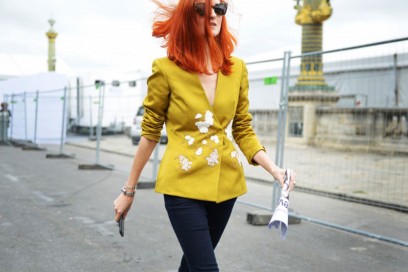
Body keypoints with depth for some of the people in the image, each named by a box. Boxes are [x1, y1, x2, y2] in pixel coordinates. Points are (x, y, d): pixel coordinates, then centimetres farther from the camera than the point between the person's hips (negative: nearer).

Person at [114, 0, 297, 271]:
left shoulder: (237, 68, 2)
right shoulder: (166, 68, -9)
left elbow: (243, 130, 8)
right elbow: (150, 133, -2)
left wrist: (274, 168, -8)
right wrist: (129, 190, 3)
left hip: (225, 182, 4)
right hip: (183, 183, -4)